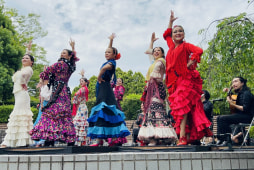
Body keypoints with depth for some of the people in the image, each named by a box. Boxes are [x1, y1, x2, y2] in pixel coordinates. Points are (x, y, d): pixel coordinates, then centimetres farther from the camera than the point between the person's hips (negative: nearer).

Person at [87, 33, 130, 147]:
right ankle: (114, 139, 7)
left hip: (105, 88, -9)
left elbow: (105, 67, -31)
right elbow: (110, 50, 36)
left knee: (101, 112, -13)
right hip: (101, 88, 9)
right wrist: (111, 40, 36)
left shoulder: (112, 62, -7)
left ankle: (100, 139, -13)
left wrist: (99, 77, -17)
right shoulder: (109, 62, 18)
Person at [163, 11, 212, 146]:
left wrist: (190, 63, -12)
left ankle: (182, 137, -21)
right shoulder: (171, 46, 19)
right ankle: (189, 136, 6)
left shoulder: (185, 46, 1)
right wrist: (171, 21, 36)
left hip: (186, 80, -6)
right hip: (175, 82, 6)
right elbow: (166, 34, 37)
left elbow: (199, 51, -17)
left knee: (182, 106, -18)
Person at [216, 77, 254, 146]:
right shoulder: (240, 93, 15)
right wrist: (229, 91, 22)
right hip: (240, 115, 10)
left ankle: (225, 140, -13)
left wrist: (233, 105, -22)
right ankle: (220, 139, 0)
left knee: (222, 119, -23)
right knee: (219, 118, 5)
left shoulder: (246, 93, -13)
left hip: (247, 117, -10)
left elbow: (245, 109, -23)